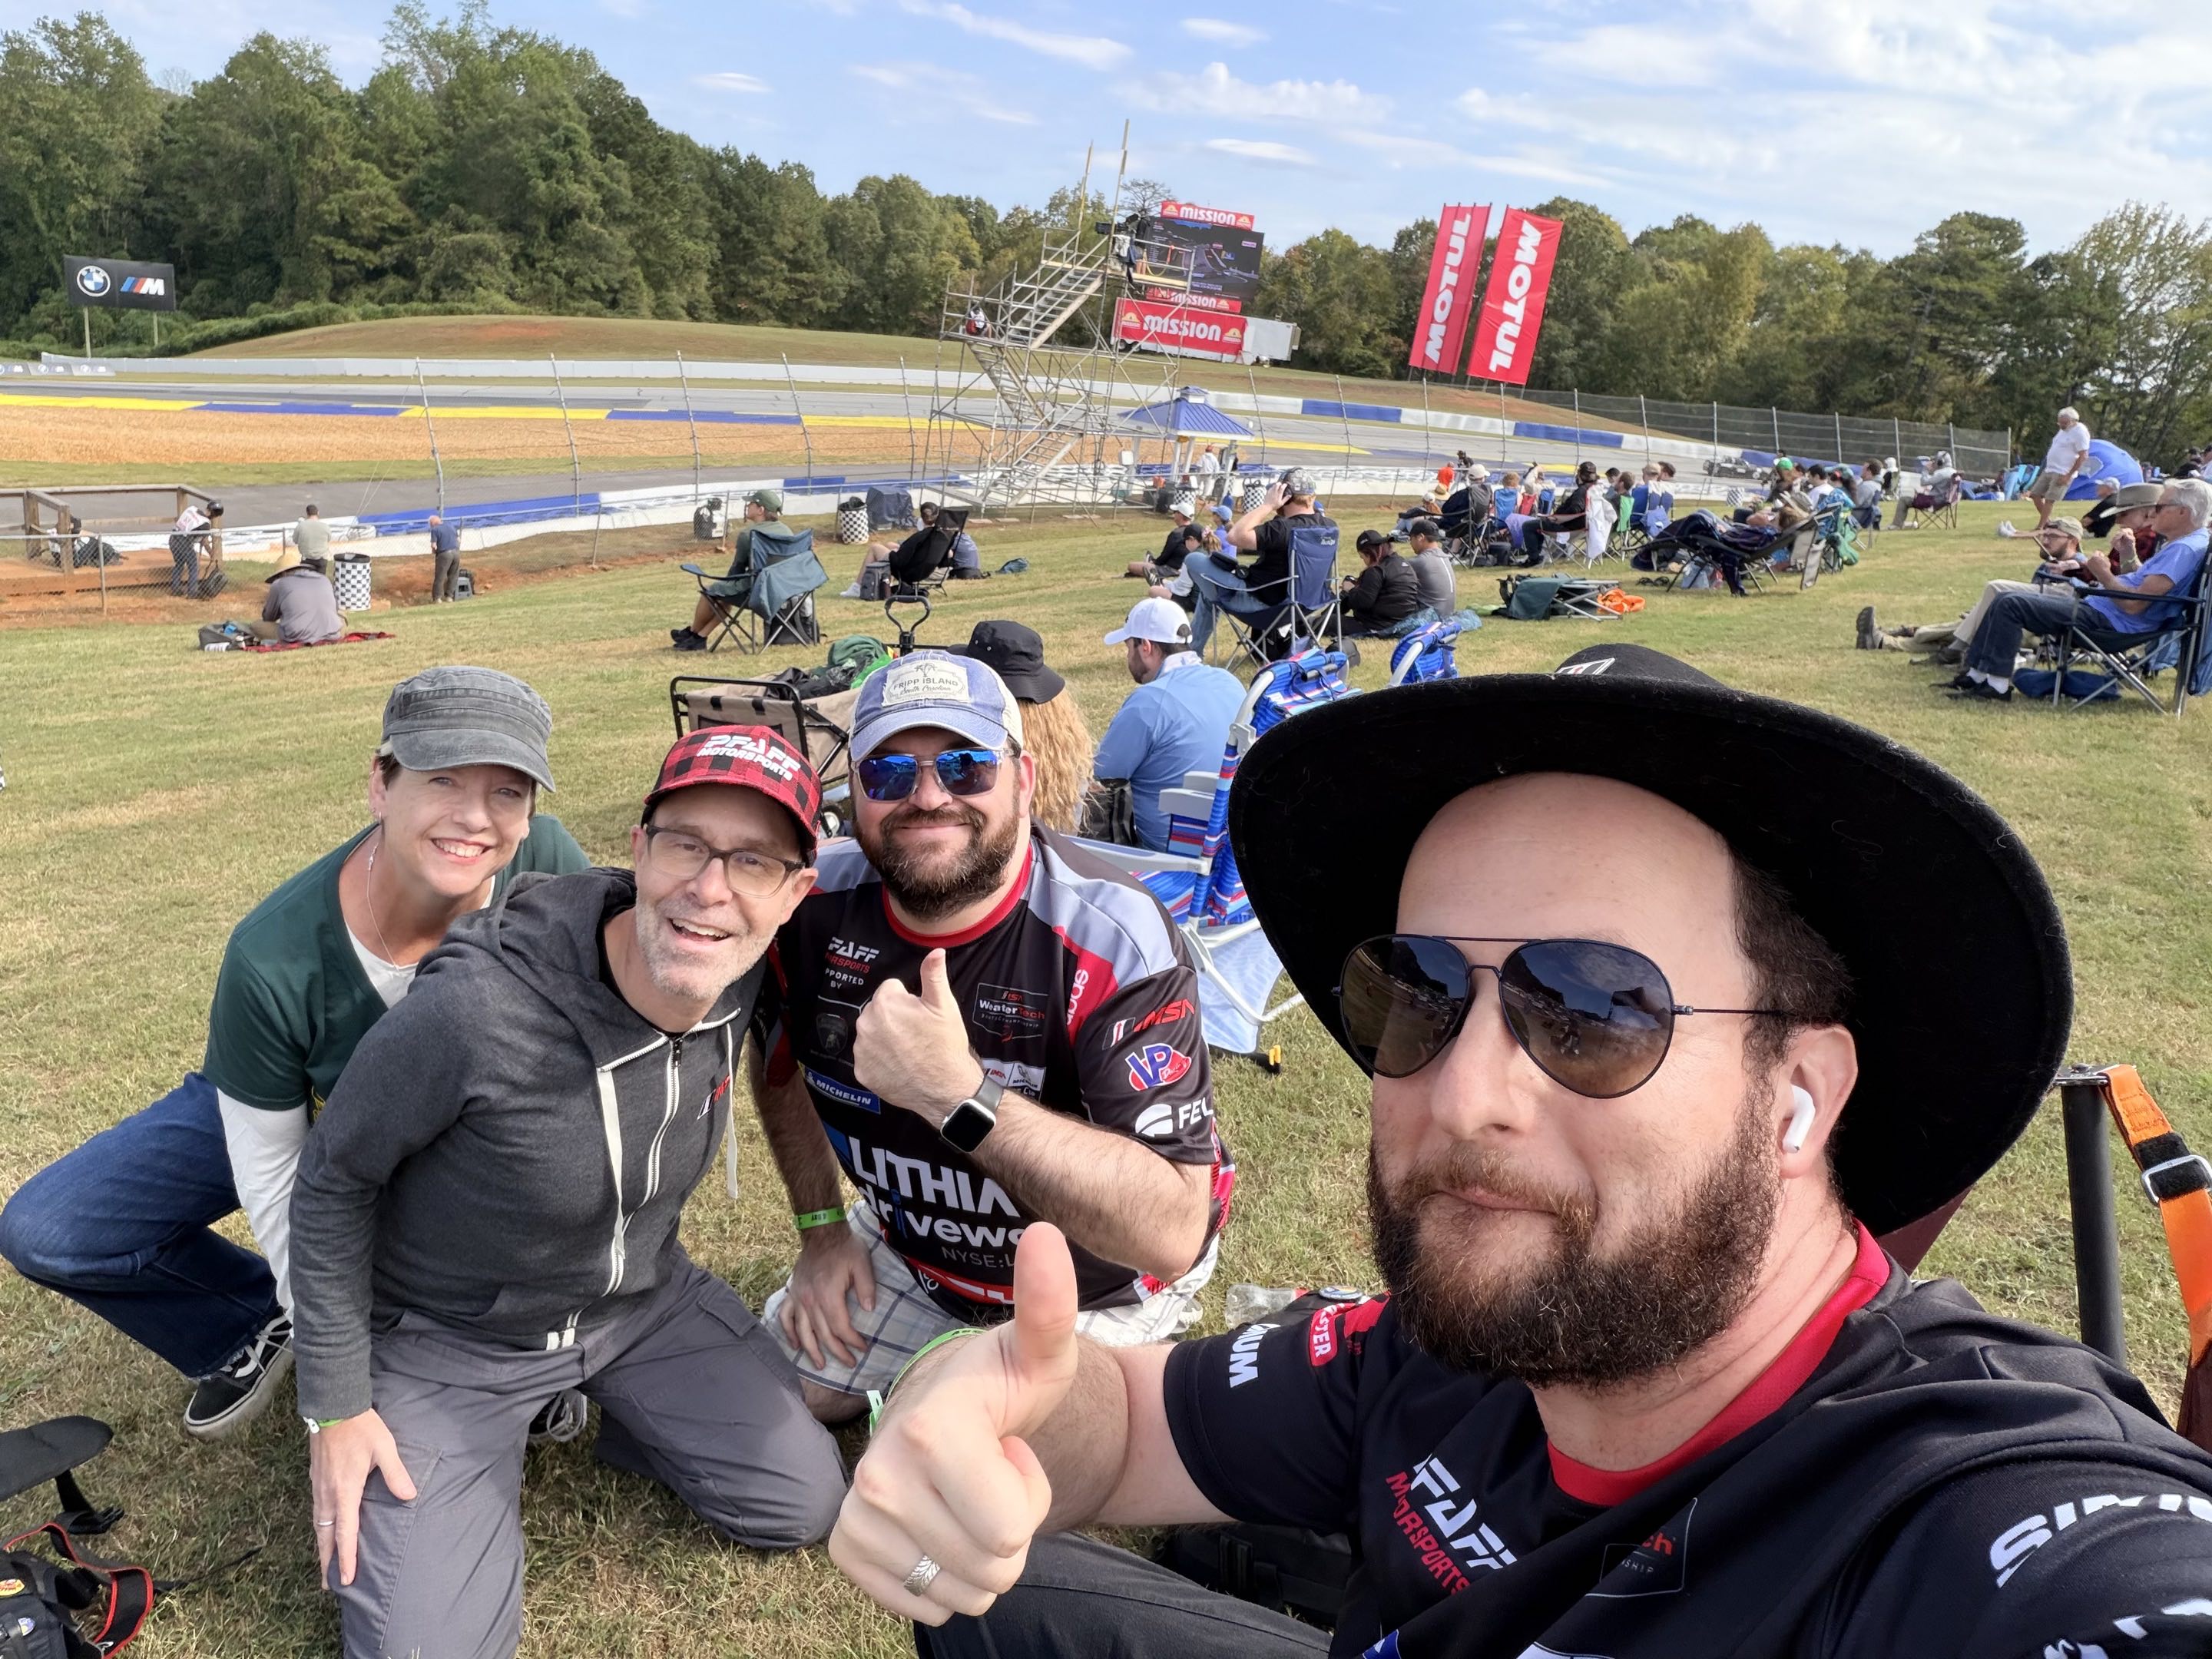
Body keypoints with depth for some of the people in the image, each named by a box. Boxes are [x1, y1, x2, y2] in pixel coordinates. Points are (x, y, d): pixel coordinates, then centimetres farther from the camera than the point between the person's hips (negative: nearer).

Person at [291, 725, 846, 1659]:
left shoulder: (738, 978, -18)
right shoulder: (474, 1008, -35)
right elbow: (334, 1181, -17)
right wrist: (335, 1407, -11)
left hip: (642, 1300, 5)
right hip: (450, 1337, -4)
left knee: (805, 1505, 4)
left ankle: (585, 1400, 24)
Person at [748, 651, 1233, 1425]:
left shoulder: (1114, 939, -33)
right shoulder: (815, 905, -18)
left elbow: (1172, 1236, -41)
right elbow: (782, 1059, 7)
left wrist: (960, 1094, -49)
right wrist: (822, 1227, 4)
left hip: (1098, 1290, -5)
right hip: (909, 1243, 5)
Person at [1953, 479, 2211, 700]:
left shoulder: (2185, 550, -17)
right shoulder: (2177, 544, 15)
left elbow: (2133, 605, -24)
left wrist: (2103, 573, -13)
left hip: (2110, 622, -11)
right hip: (2094, 603, 11)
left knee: (2011, 606, -18)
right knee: (2005, 599, 10)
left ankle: (1996, 685, -14)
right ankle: (1976, 674, 9)